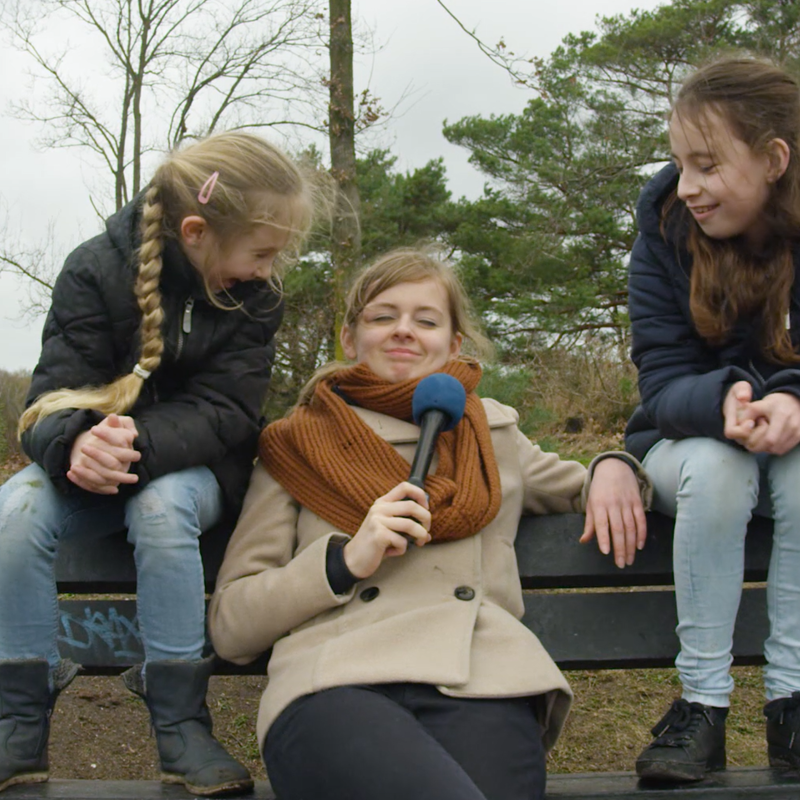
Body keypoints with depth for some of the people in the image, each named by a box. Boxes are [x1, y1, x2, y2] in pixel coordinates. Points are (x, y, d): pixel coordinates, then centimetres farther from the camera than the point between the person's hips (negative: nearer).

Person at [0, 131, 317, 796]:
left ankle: (180, 721, -25)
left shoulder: (255, 297, -8)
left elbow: (223, 413, -17)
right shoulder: (95, 271, -11)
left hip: (193, 467, -1)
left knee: (161, 506, -35)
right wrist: (76, 442, -41)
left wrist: (140, 441, -36)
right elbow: (56, 393, -16)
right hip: (92, 464, 1)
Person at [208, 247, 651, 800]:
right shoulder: (300, 445, 20)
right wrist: (345, 561, -2)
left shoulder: (494, 430, 28)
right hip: (335, 685, -2)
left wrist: (613, 470, 19)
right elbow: (230, 625, 14)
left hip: (480, 680, 3)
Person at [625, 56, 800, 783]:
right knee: (715, 465, -33)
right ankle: (703, 702, -26)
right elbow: (664, 381, -17)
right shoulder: (665, 232, -12)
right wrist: (725, 401, -40)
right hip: (688, 443, 0)